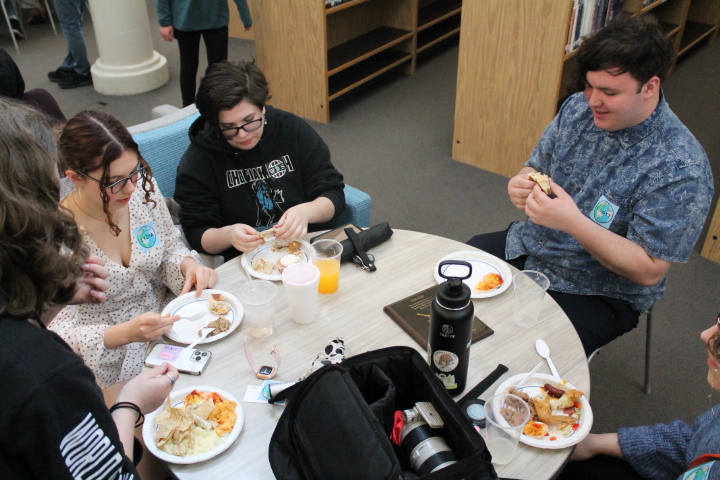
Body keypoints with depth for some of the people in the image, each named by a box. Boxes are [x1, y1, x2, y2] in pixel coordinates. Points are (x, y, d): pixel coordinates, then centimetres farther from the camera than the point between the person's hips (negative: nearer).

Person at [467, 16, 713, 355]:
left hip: (598, 292, -6)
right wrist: (521, 186, -19)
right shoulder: (578, 108, -6)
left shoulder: (680, 168, -23)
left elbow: (649, 271, -22)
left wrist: (574, 222, -35)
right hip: (527, 247, 6)